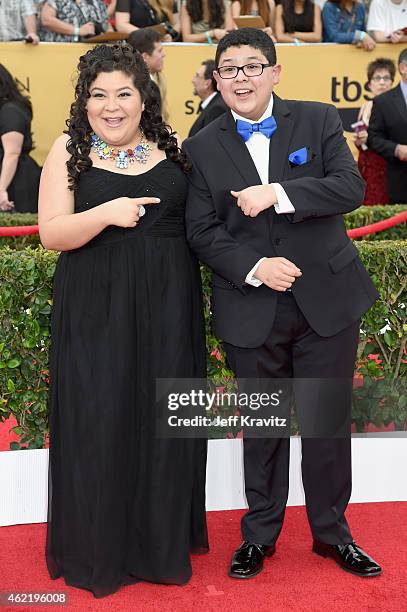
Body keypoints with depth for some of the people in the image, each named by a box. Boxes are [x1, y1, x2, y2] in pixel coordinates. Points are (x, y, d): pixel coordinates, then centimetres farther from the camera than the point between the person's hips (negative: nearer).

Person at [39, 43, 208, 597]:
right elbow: (51, 233, -8)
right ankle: (101, 546, 19)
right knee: (100, 420, 2)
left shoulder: (169, 147, 7)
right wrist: (106, 214, -24)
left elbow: (194, 216, 17)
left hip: (167, 305, 3)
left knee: (163, 416, 9)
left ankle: (162, 538, 25)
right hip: (97, 309, -2)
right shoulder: (69, 151, -1)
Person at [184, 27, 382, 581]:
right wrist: (254, 268, -16)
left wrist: (277, 194, -20)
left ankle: (331, 532, 28)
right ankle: (260, 534, 29)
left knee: (328, 424, 7)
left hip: (326, 300, 0)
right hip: (252, 310, 0)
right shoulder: (202, 147, 4)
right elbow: (202, 231, -1)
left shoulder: (319, 120, 3)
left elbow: (351, 187, -9)